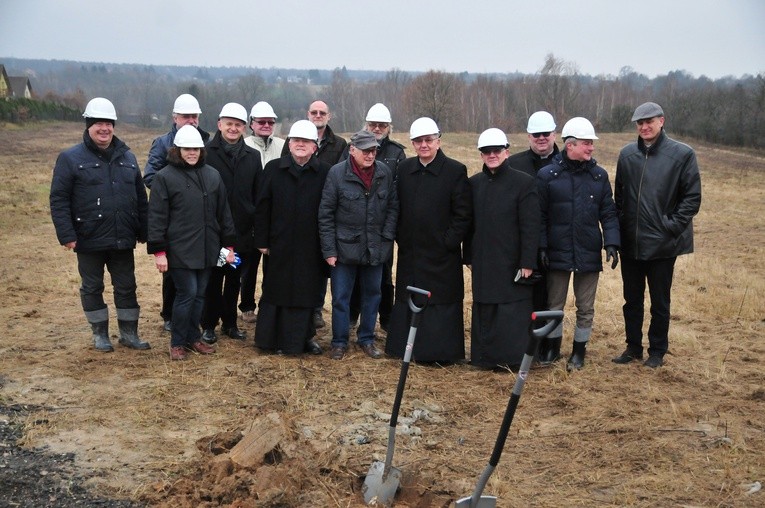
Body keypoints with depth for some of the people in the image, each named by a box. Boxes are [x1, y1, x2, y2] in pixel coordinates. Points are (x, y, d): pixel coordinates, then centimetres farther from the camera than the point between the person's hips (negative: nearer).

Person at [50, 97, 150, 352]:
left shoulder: (127, 157, 8)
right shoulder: (71, 158, -6)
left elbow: (141, 198, 12)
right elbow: (59, 200, -9)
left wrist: (144, 231, 10)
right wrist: (66, 235, -15)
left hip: (123, 240, 4)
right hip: (89, 240, -3)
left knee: (126, 287, 11)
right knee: (92, 288, 10)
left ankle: (129, 332, 23)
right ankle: (99, 333, 25)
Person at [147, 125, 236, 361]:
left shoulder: (213, 175, 9)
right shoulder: (165, 177, -4)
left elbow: (223, 212, 12)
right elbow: (157, 216, -6)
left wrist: (228, 244, 10)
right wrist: (158, 251, -10)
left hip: (207, 249, 5)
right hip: (180, 250, -4)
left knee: (200, 294, 10)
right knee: (187, 293, -4)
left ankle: (193, 337, 25)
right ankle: (177, 342, 12)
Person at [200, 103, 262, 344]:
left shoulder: (253, 156, 9)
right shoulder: (207, 152, -4)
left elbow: (258, 195, 9)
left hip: (242, 232, 3)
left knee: (234, 280, 13)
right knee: (213, 280, 6)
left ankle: (230, 323, 25)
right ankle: (209, 325, 18)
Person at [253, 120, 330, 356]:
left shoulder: (325, 173, 0)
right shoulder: (273, 169, 3)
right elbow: (262, 207, 2)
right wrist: (262, 241, -1)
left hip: (311, 247, 0)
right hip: (280, 245, 0)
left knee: (307, 292, 7)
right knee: (276, 292, 8)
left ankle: (304, 337, 22)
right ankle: (273, 339, 19)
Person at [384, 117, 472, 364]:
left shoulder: (455, 171, -7)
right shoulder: (404, 169, 7)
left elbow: (462, 214, -8)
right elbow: (397, 207, 12)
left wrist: (448, 242, -11)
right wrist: (400, 237, 4)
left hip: (441, 256, -5)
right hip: (410, 253, 5)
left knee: (441, 304, 2)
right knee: (407, 302, 12)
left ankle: (441, 352, 12)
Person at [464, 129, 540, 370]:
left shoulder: (524, 183, -5)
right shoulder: (474, 183, 9)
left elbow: (531, 227, -8)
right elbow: (469, 223, 12)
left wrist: (528, 262, -12)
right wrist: (469, 257, 9)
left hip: (512, 263, -4)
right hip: (483, 264, 4)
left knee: (513, 313, -1)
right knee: (484, 313, 9)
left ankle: (514, 359, 9)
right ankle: (485, 357, 19)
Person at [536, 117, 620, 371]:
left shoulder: (599, 175, 2)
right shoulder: (547, 175, -4)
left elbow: (608, 213, 4)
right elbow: (539, 215, -2)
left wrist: (611, 243, -6)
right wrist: (542, 247, -7)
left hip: (589, 254, 2)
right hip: (558, 253, -2)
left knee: (586, 308, 10)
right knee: (554, 305, 10)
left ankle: (579, 351, 25)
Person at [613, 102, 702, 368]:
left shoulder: (682, 154, -7)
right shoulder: (627, 154, 3)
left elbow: (692, 197, -5)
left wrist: (671, 226, -11)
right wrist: (619, 228, 4)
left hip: (663, 244, -3)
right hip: (630, 243, 3)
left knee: (660, 302, 9)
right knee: (632, 299, 13)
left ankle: (657, 351, 23)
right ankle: (633, 347, 28)